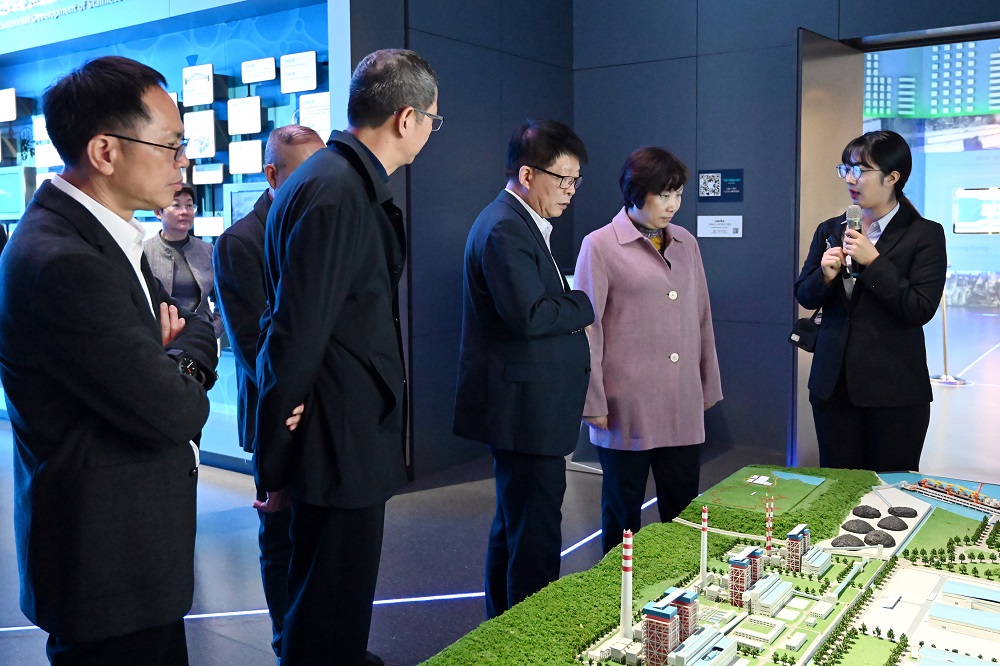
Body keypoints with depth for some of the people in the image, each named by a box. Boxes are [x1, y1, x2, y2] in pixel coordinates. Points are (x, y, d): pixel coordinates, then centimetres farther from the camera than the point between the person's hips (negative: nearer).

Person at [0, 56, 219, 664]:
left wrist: (175, 361, -10)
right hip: (107, 562, -9)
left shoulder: (102, 233, 5)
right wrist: (181, 369, -3)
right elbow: (174, 412, -26)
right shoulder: (61, 263, -26)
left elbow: (198, 329, 12)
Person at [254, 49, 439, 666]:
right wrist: (277, 466, -14)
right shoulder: (336, 196, -21)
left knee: (341, 599, 24)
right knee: (333, 616, 5)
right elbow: (296, 338, -21)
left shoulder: (349, 183, 11)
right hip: (341, 447, -10)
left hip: (352, 436, 10)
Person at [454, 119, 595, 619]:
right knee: (535, 538, -4)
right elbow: (529, 315, -27)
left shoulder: (518, 224, 17)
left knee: (513, 527, 21)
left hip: (521, 410, 12)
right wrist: (583, 305, -11)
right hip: (525, 411, -12)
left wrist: (566, 305, 0)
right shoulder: (505, 229, -17)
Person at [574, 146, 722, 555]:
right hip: (627, 409, -4)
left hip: (684, 407, 5)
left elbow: (702, 318, 16)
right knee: (623, 513, 9)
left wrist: (708, 387, 15)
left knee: (684, 511, 11)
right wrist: (594, 403, -7)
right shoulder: (600, 246, -4)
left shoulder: (686, 243, 11)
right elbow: (586, 328, -5)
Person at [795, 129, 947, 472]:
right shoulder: (830, 230, 8)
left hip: (895, 391, -4)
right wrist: (824, 276, -11)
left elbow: (921, 309, -14)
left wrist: (873, 261, -18)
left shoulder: (924, 234, -5)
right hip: (833, 383, 4)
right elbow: (804, 296, 10)